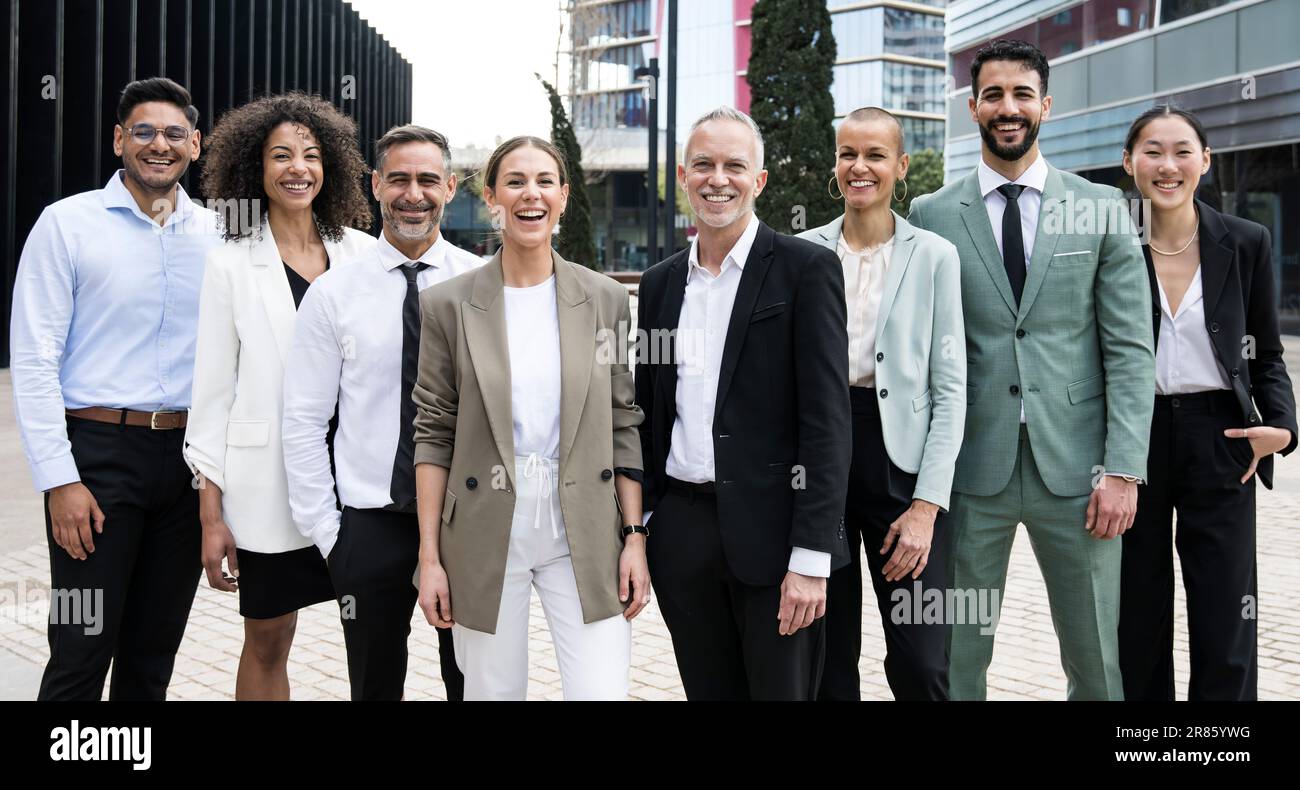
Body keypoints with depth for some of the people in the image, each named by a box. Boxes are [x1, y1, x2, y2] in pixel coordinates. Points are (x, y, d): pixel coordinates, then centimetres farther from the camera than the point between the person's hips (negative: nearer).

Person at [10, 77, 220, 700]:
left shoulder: (215, 234, 7)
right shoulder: (68, 223, -3)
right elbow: (33, 361, -7)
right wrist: (59, 480, -12)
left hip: (188, 456, 4)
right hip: (100, 451, -4)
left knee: (154, 652, 13)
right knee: (82, 654, -1)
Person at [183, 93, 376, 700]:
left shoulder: (363, 253, 4)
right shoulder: (231, 263, 0)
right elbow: (212, 389, 1)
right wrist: (211, 512, -3)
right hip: (269, 480, -1)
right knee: (267, 641, 9)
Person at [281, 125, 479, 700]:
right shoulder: (333, 293, 0)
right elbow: (303, 422, 1)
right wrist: (324, 532, -2)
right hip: (371, 525, 0)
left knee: (474, 683, 10)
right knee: (374, 686, 11)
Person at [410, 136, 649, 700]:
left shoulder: (605, 298, 4)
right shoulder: (448, 304, -1)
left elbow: (624, 425, 6)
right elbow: (433, 435, 0)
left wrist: (635, 537, 0)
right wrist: (430, 558, -3)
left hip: (584, 533, 1)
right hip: (486, 537, -1)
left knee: (604, 693, -5)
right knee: (493, 692, 8)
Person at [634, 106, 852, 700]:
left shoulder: (806, 269, -5)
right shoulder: (660, 283, 11)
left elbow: (826, 420, -11)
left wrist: (811, 556, -16)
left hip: (771, 535, -5)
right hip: (680, 534, 5)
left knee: (781, 689, 4)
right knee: (708, 691, 13)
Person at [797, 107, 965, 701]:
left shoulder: (934, 255, 1)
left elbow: (950, 387, -1)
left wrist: (928, 503, -10)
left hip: (901, 460, -1)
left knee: (921, 666, -6)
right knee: (827, 660, 7)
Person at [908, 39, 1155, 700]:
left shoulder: (1101, 207, 5)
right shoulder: (932, 215, 5)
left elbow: (1129, 348, 2)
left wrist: (1123, 469, -7)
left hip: (1074, 469, 0)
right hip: (971, 469, 0)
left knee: (1095, 661, 9)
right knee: (956, 659, 7)